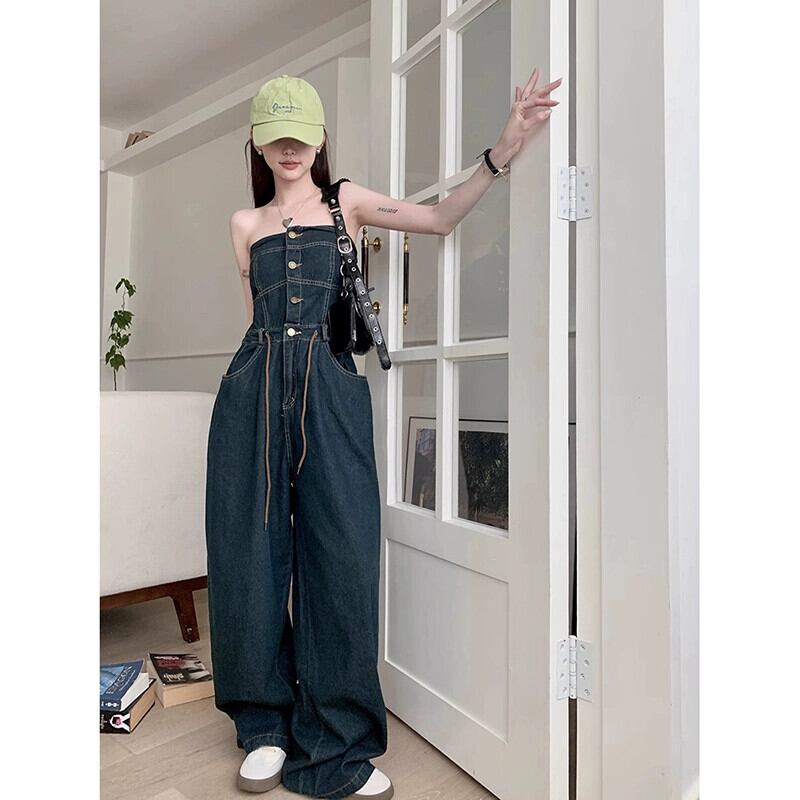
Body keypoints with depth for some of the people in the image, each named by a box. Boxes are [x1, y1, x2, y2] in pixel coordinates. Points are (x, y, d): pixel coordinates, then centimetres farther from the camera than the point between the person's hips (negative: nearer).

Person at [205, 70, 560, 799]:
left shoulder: (346, 201, 16)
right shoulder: (245, 223, 19)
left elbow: (441, 219, 7)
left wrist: (503, 149, -3)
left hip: (330, 389, -2)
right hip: (256, 390, 2)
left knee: (341, 557, -5)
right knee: (253, 556, 3)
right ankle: (269, 726, 23)